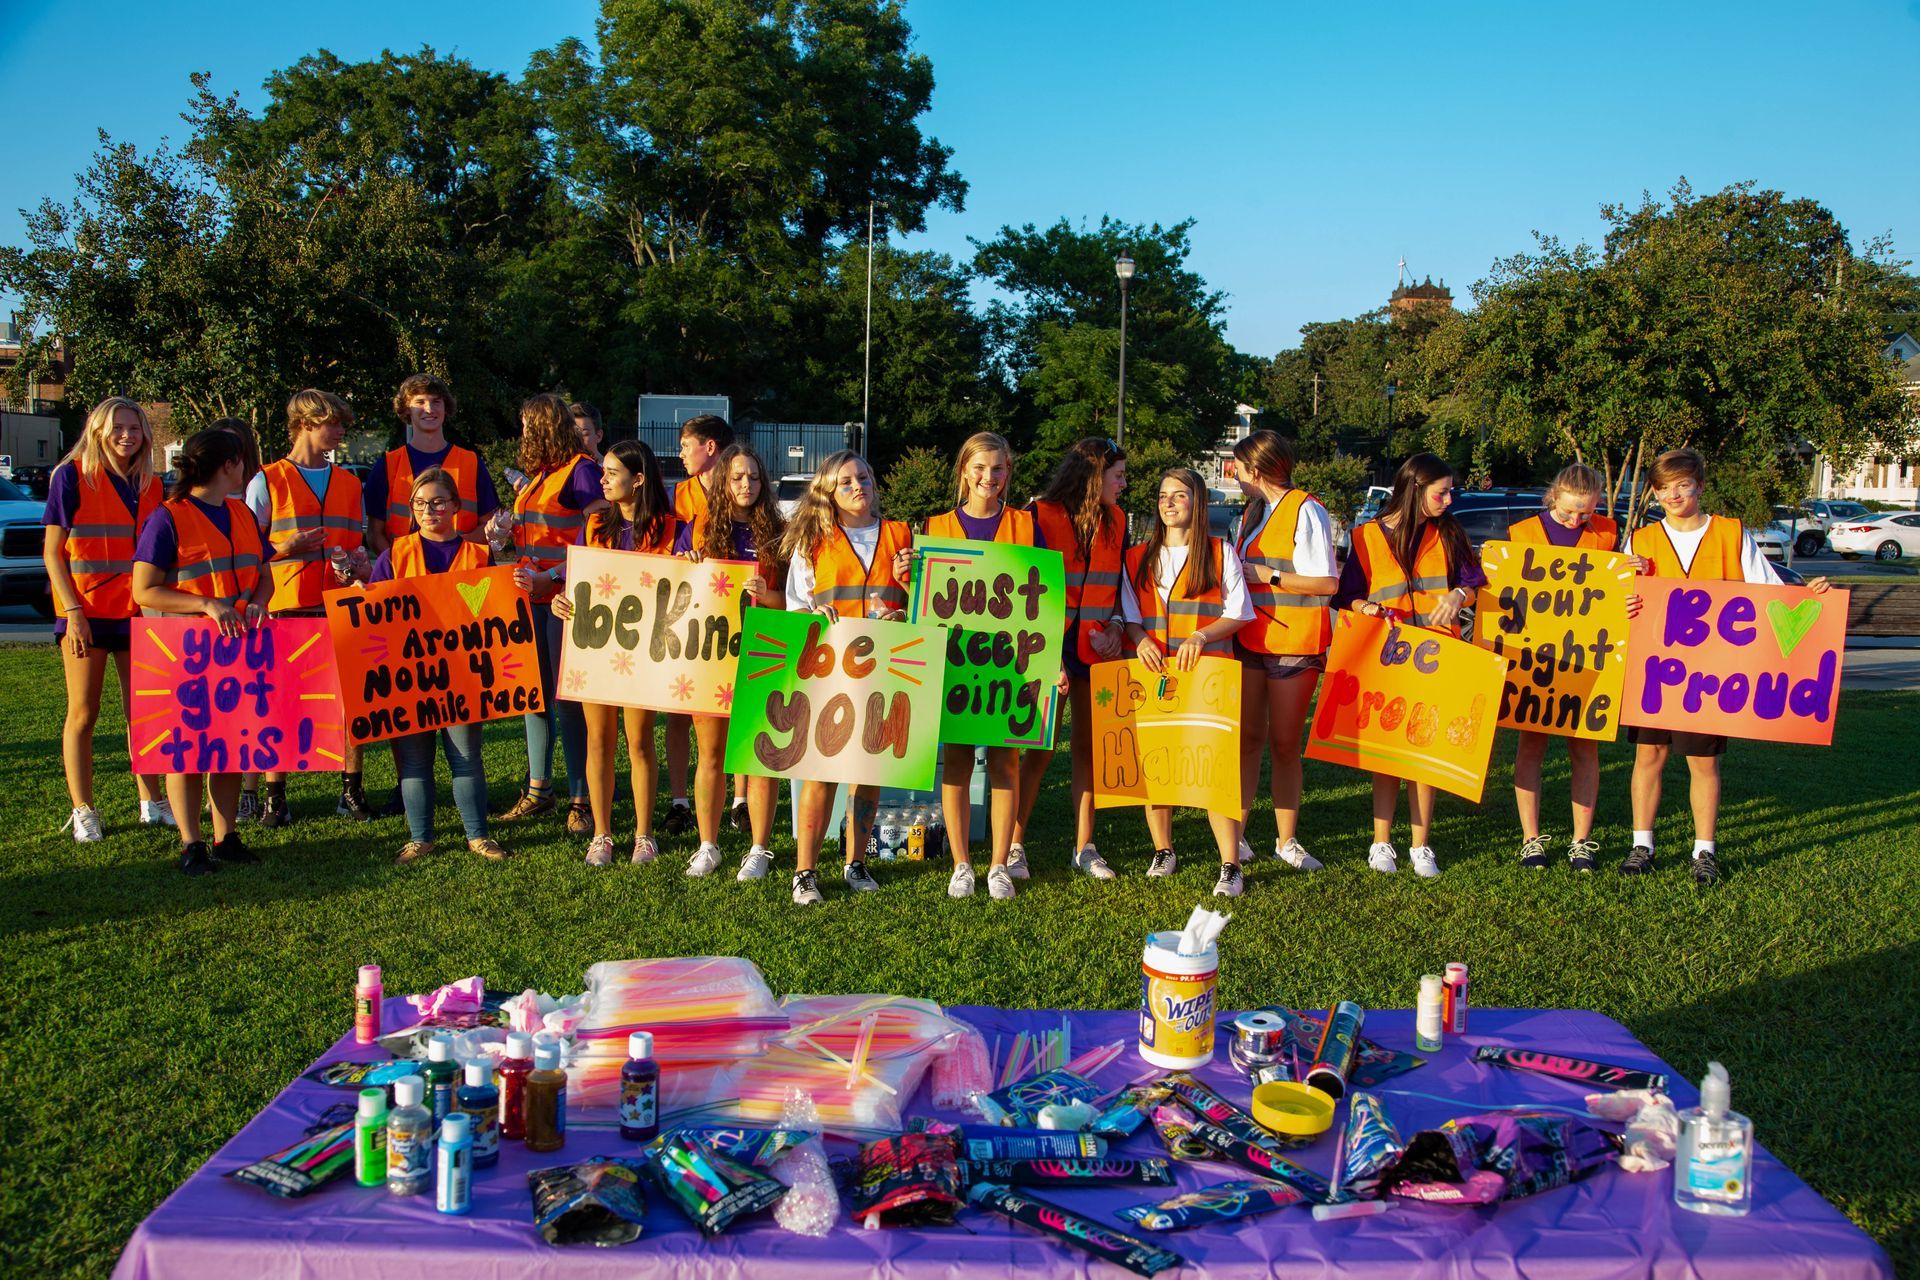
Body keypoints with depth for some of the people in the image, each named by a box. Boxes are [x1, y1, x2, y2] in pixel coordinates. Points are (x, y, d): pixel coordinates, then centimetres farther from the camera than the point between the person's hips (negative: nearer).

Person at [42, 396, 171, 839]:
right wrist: (73, 611, -13)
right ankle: (82, 811, 10)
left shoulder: (150, 485, 9)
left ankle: (152, 802, 17)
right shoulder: (72, 476, -4)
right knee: (83, 714, 3)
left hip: (137, 612, 4)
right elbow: (52, 552, -5)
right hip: (87, 614, -4)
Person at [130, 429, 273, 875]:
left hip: (238, 644, 6)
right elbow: (144, 591, -12)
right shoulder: (168, 518, -8)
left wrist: (256, 603, -8)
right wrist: (208, 605, -22)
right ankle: (190, 844, 5)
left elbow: (263, 575, 15)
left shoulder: (241, 514, 12)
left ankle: (225, 837, 15)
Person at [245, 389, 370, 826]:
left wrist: (356, 563, -2)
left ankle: (351, 790, 11)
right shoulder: (267, 482, 2)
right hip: (286, 607, -3)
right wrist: (287, 548, -15)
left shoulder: (348, 483, 15)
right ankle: (274, 796, 9)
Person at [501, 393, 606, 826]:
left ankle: (581, 800, 0)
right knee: (534, 696, 13)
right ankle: (538, 789, 23)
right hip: (531, 598, 9)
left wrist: (551, 578, -21)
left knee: (568, 702, -6)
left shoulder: (581, 470, -9)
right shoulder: (536, 476, 18)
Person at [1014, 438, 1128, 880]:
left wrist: (1116, 625, -1)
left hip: (1098, 648, 5)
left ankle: (1085, 847, 18)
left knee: (1088, 747, 8)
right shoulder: (1041, 515, -8)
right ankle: (1014, 845, 9)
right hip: (1053, 648, -5)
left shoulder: (1115, 520, 9)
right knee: (1040, 749, -2)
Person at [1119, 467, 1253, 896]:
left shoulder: (1220, 553, 6)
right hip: (1153, 672, 3)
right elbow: (1129, 614, 13)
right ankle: (1162, 851, 20)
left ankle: (1231, 865, -5)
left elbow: (1239, 614, 2)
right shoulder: (1138, 558, 14)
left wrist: (1200, 636, -14)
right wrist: (1139, 640, -9)